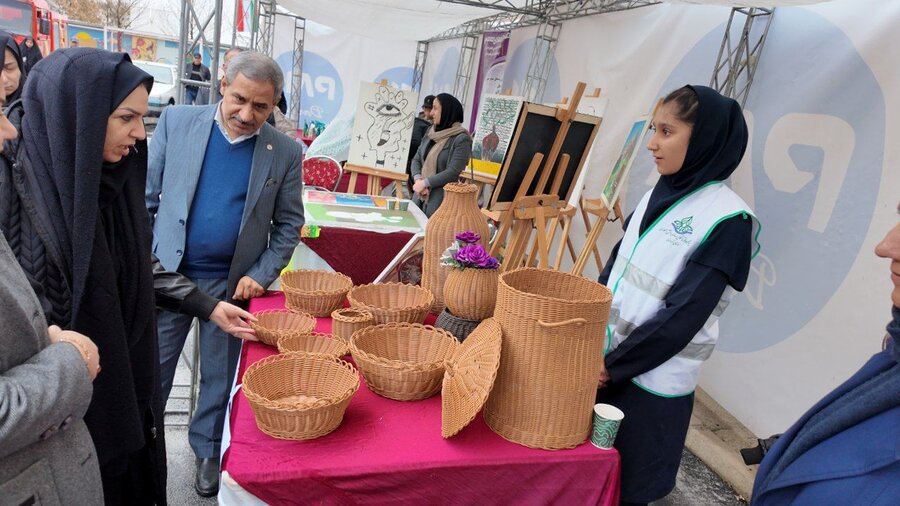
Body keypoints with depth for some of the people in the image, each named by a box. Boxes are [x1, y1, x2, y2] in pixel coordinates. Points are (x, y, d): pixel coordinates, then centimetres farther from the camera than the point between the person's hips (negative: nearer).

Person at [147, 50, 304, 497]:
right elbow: (146, 196, 0)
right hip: (167, 273, 0)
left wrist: (261, 276, -8)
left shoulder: (285, 152, -6)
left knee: (218, 376, 15)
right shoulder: (177, 122, -5)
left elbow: (289, 223, 1)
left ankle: (207, 450, 37)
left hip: (232, 284, 0)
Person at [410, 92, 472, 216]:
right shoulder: (431, 131, 11)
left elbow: (453, 172, -16)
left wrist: (425, 183, -15)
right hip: (420, 197, 6)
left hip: (441, 200, -6)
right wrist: (418, 179, -9)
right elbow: (416, 159, 10)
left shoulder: (461, 139, -10)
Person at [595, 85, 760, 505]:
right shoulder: (660, 193, 5)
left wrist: (614, 366, -14)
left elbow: (682, 316, -19)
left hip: (651, 381, -6)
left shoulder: (727, 220, -16)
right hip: (603, 362, 6)